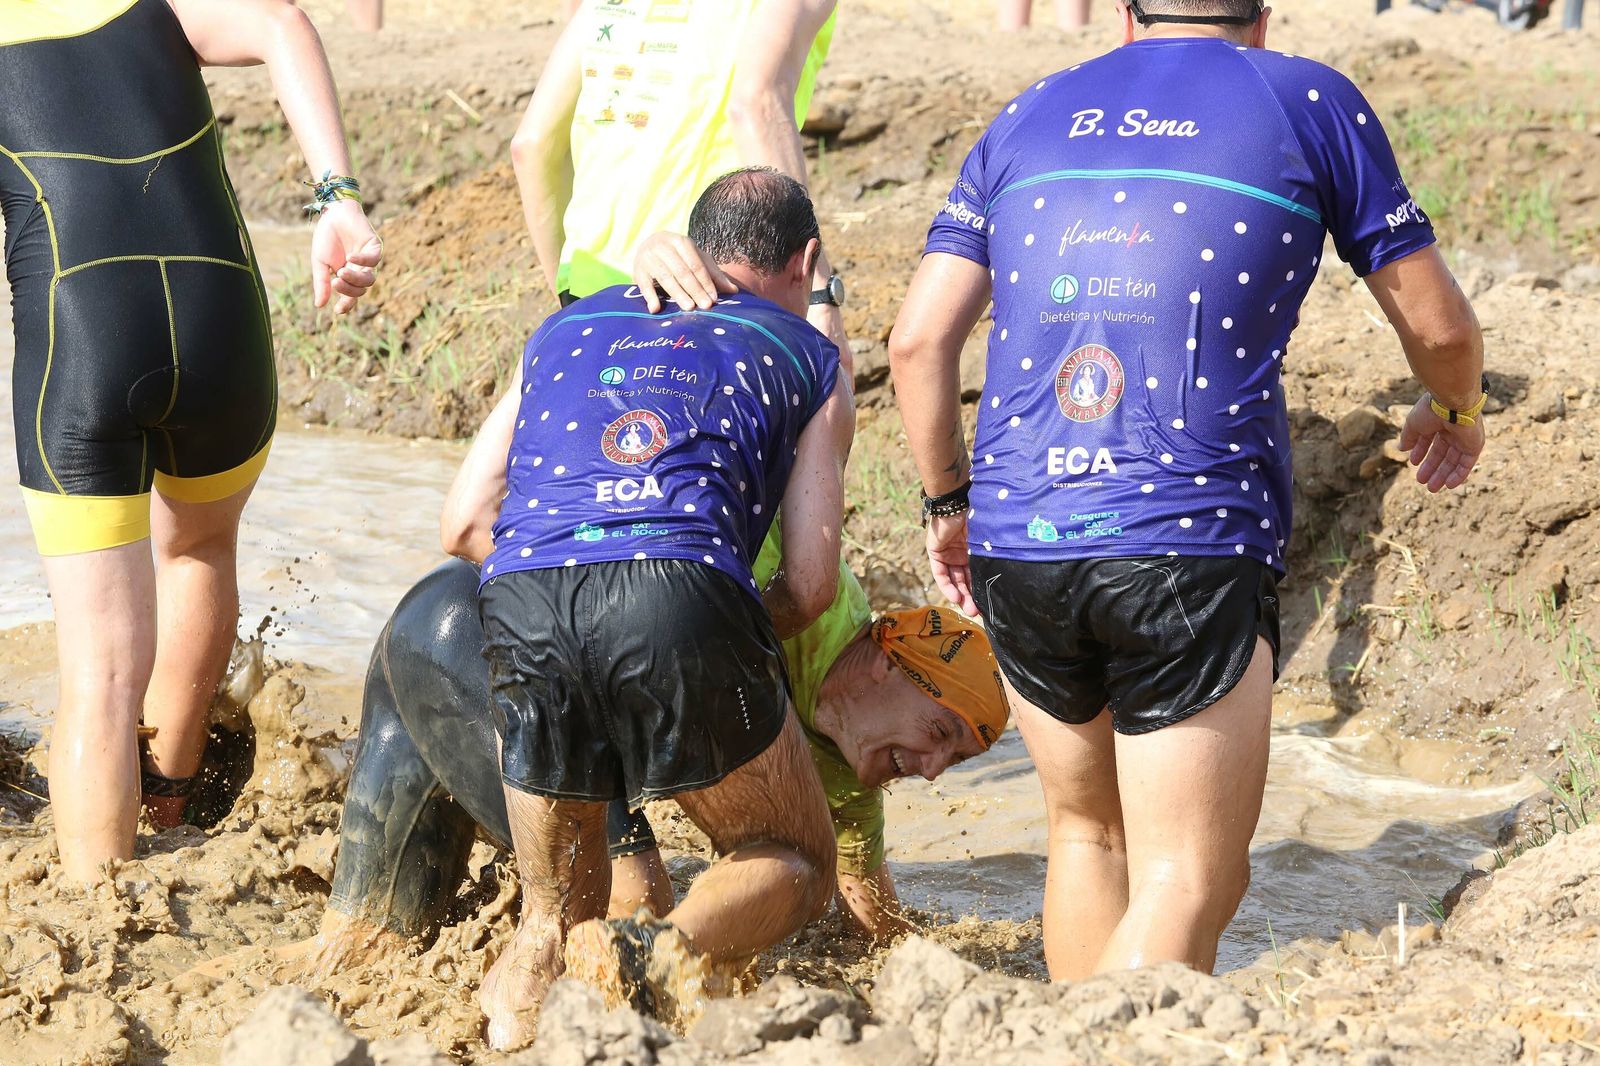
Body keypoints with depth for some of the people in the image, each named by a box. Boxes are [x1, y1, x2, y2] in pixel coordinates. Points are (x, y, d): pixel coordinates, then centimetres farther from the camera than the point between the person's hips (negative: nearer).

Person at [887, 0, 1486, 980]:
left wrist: (948, 499, 26)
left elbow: (918, 342, 12)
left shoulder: (1027, 118, 18)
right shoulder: (1310, 101, 10)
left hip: (1015, 546, 4)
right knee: (1188, 883, -3)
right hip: (1196, 546, -4)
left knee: (1087, 829, 23)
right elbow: (1439, 327, 14)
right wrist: (1456, 413, 36)